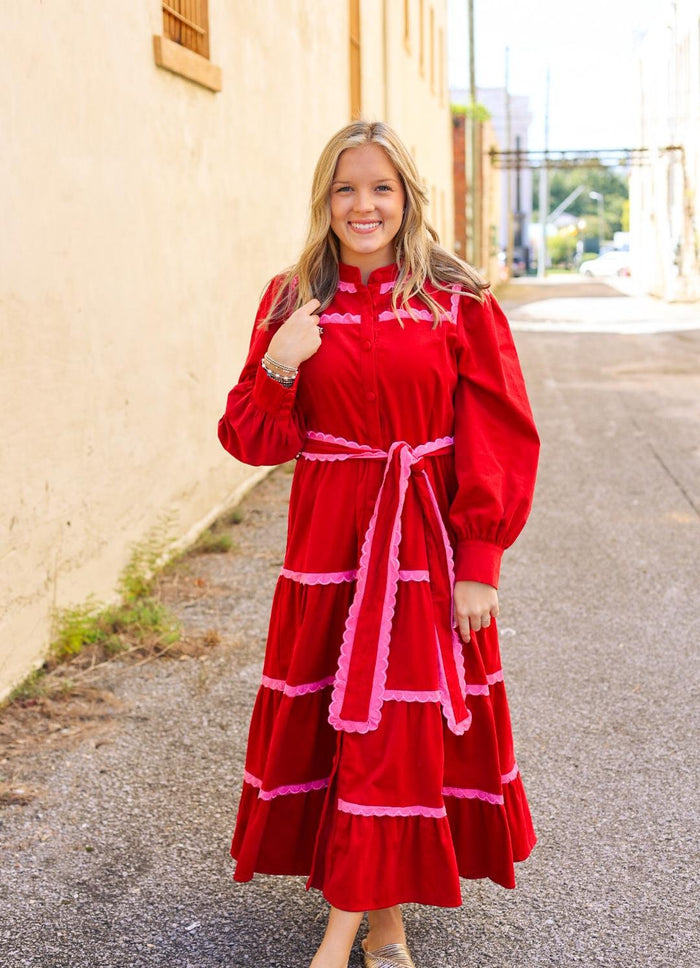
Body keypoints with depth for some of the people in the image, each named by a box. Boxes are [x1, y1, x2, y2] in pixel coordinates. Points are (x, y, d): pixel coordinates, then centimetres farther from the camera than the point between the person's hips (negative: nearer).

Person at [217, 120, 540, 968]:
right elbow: (251, 440, 3)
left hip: (427, 547, -2)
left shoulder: (458, 302, -3)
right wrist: (279, 370, -16)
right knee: (325, 716, 7)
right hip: (329, 544, 2)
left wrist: (480, 563, -9)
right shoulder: (291, 301, 3)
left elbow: (498, 443, -4)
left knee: (405, 726, 0)